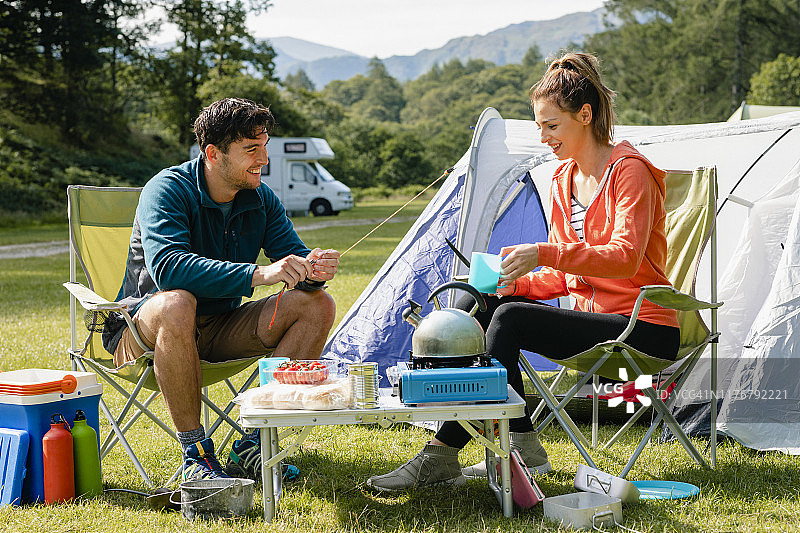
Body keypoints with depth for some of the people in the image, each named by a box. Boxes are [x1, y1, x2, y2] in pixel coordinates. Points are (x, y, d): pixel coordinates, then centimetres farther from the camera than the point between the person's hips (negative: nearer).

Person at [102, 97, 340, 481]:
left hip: (220, 328, 6)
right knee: (176, 305, -41)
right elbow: (167, 266, -37)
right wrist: (257, 275, -46)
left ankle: (255, 442, -11)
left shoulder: (260, 198, -2)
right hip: (145, 330, -6)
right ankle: (195, 453, -28)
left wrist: (312, 270, -29)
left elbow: (293, 254, -2)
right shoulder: (168, 189, -21)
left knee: (317, 306, -11)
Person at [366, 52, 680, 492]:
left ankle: (442, 455, -19)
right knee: (478, 304, -12)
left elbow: (625, 257, -25)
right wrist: (519, 283, -6)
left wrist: (546, 253, -36)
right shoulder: (563, 177, 13)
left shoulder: (629, 171, -10)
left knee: (510, 319, -27)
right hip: (589, 313, 8)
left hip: (643, 330, -8)